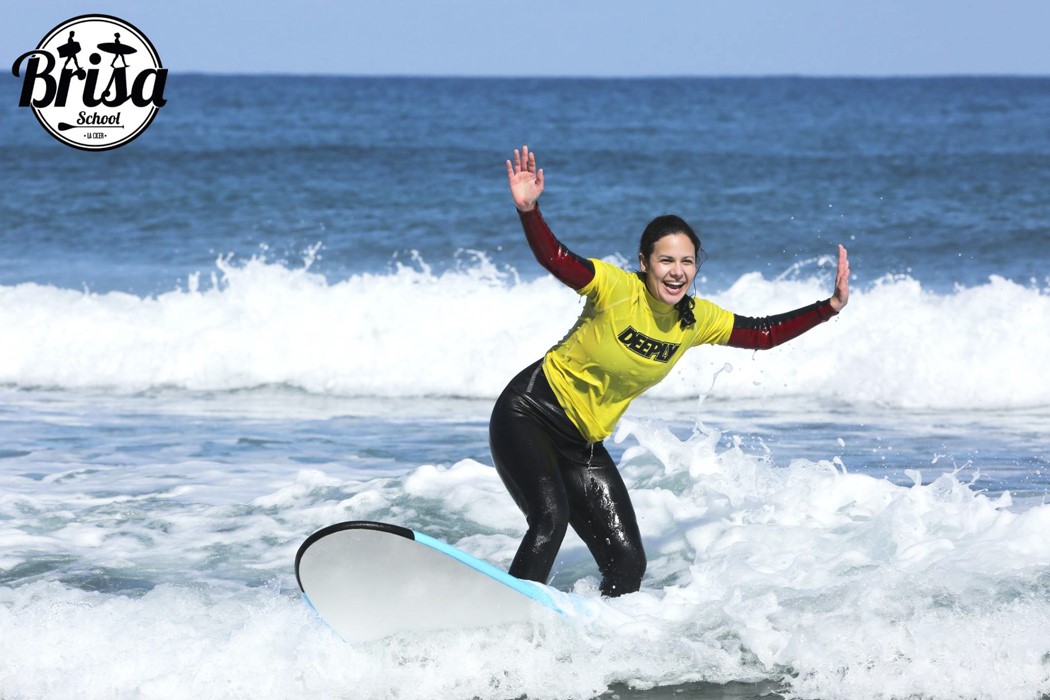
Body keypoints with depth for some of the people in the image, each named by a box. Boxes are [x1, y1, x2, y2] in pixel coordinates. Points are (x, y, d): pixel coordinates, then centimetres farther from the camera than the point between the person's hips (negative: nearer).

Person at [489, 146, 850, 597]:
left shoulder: (696, 321, -2)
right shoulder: (617, 290, -20)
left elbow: (763, 334, 9)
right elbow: (554, 259, -34)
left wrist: (829, 308, 2)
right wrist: (528, 211, -51)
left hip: (583, 445, 6)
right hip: (529, 415, -6)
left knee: (627, 562, 1)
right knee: (550, 517, -30)